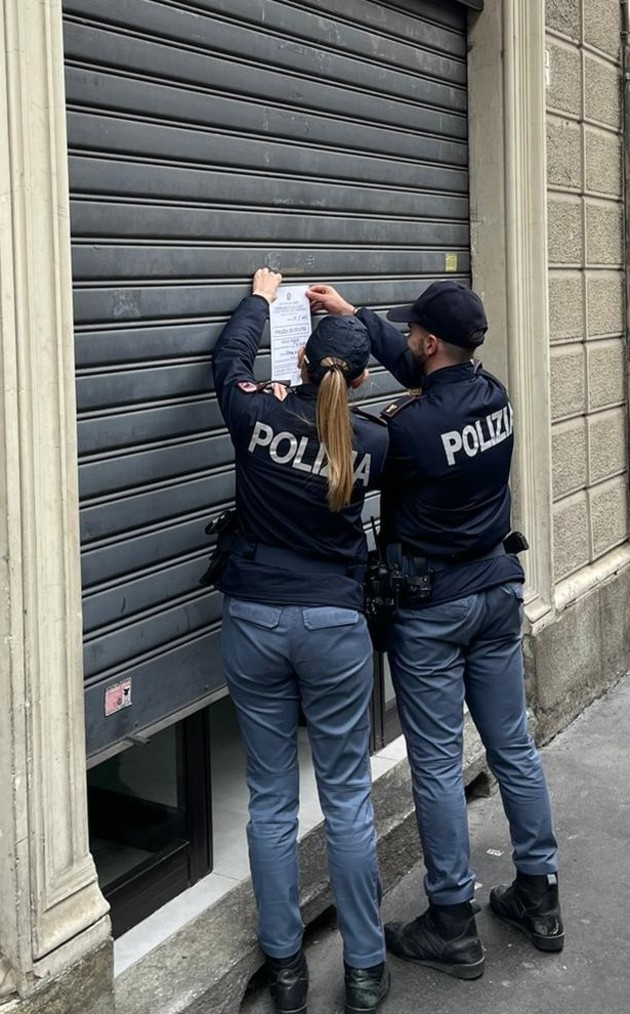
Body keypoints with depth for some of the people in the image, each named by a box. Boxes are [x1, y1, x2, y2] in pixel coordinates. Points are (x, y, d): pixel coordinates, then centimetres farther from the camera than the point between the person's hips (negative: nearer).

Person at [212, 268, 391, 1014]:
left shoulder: (258, 416, -7)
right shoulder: (372, 443, -6)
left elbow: (229, 358, 15)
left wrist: (260, 298, 32)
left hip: (254, 622, 1)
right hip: (334, 625, -1)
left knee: (271, 799, 10)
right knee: (347, 798, 8)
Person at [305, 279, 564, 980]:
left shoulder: (410, 427, -24)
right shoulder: (495, 396, -2)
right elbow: (415, 371, 14)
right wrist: (351, 314, 19)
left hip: (430, 607, -7)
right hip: (497, 590, 7)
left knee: (437, 764, 3)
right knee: (513, 747, 15)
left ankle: (452, 927, 13)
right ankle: (538, 897, 27)